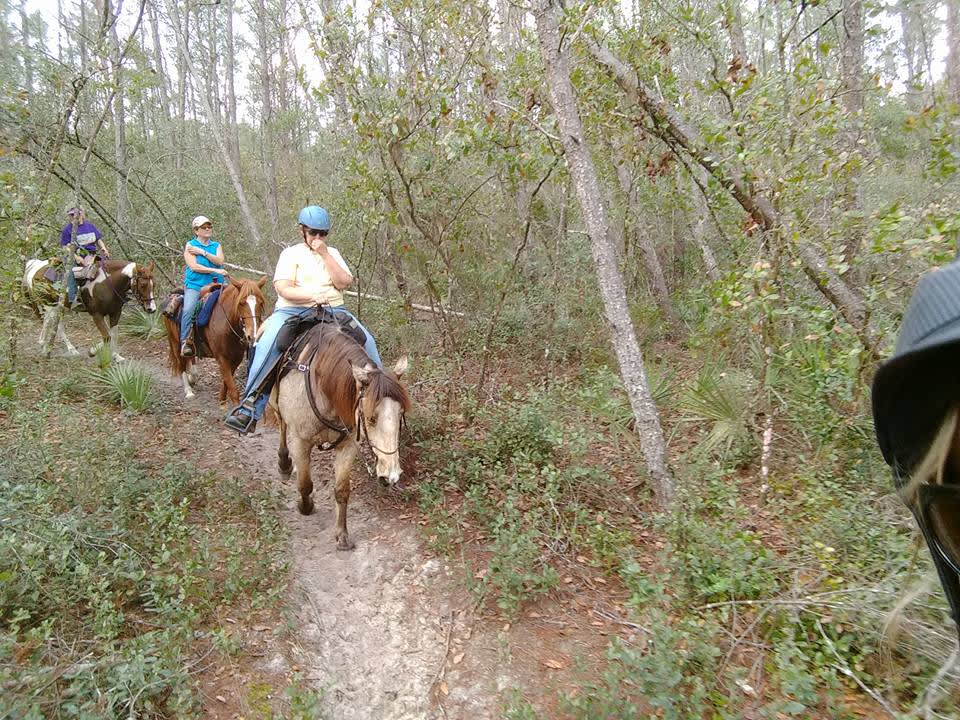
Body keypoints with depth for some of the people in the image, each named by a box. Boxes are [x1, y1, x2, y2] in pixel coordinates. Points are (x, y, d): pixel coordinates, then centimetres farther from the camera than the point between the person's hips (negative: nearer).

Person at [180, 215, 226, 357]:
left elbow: (220, 261, -3)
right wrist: (215, 270, -13)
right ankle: (185, 342, -21)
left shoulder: (216, 246, 16)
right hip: (194, 284, -3)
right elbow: (194, 266, -8)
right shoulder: (190, 245, 6)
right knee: (188, 309, -26)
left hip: (214, 285, 4)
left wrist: (203, 252, -10)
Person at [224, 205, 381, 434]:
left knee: (366, 340, -16)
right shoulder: (291, 254, 7)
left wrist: (324, 254, -7)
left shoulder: (332, 253, 17)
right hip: (292, 310, -3)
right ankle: (249, 407, -26)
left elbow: (344, 282, 0)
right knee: (266, 344, -29)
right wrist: (312, 296, -23)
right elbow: (283, 289, -8)